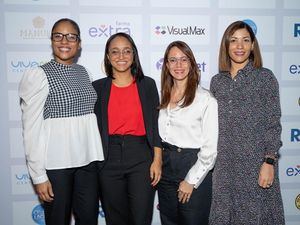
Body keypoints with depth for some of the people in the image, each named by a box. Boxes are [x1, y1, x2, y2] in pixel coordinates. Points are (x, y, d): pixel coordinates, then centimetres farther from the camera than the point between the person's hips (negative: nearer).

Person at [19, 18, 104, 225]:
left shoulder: (82, 72, 9)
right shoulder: (38, 75, -8)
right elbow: (32, 128, -10)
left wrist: (97, 156, 11)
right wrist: (39, 175, -11)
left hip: (88, 160, 5)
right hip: (56, 163, -5)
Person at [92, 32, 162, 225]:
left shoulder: (147, 84, 3)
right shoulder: (98, 87, 4)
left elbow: (156, 125, 2)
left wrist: (157, 160, -4)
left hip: (141, 156, -1)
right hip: (108, 158, 1)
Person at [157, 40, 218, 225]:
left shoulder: (206, 99, -10)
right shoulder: (163, 97, 7)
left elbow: (210, 147, -11)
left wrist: (191, 180, -10)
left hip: (194, 167, -5)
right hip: (165, 167, 5)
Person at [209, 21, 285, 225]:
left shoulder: (265, 77, -2)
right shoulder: (217, 81, 8)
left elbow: (273, 124, -5)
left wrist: (269, 162, -12)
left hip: (256, 162, -3)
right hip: (224, 163, 4)